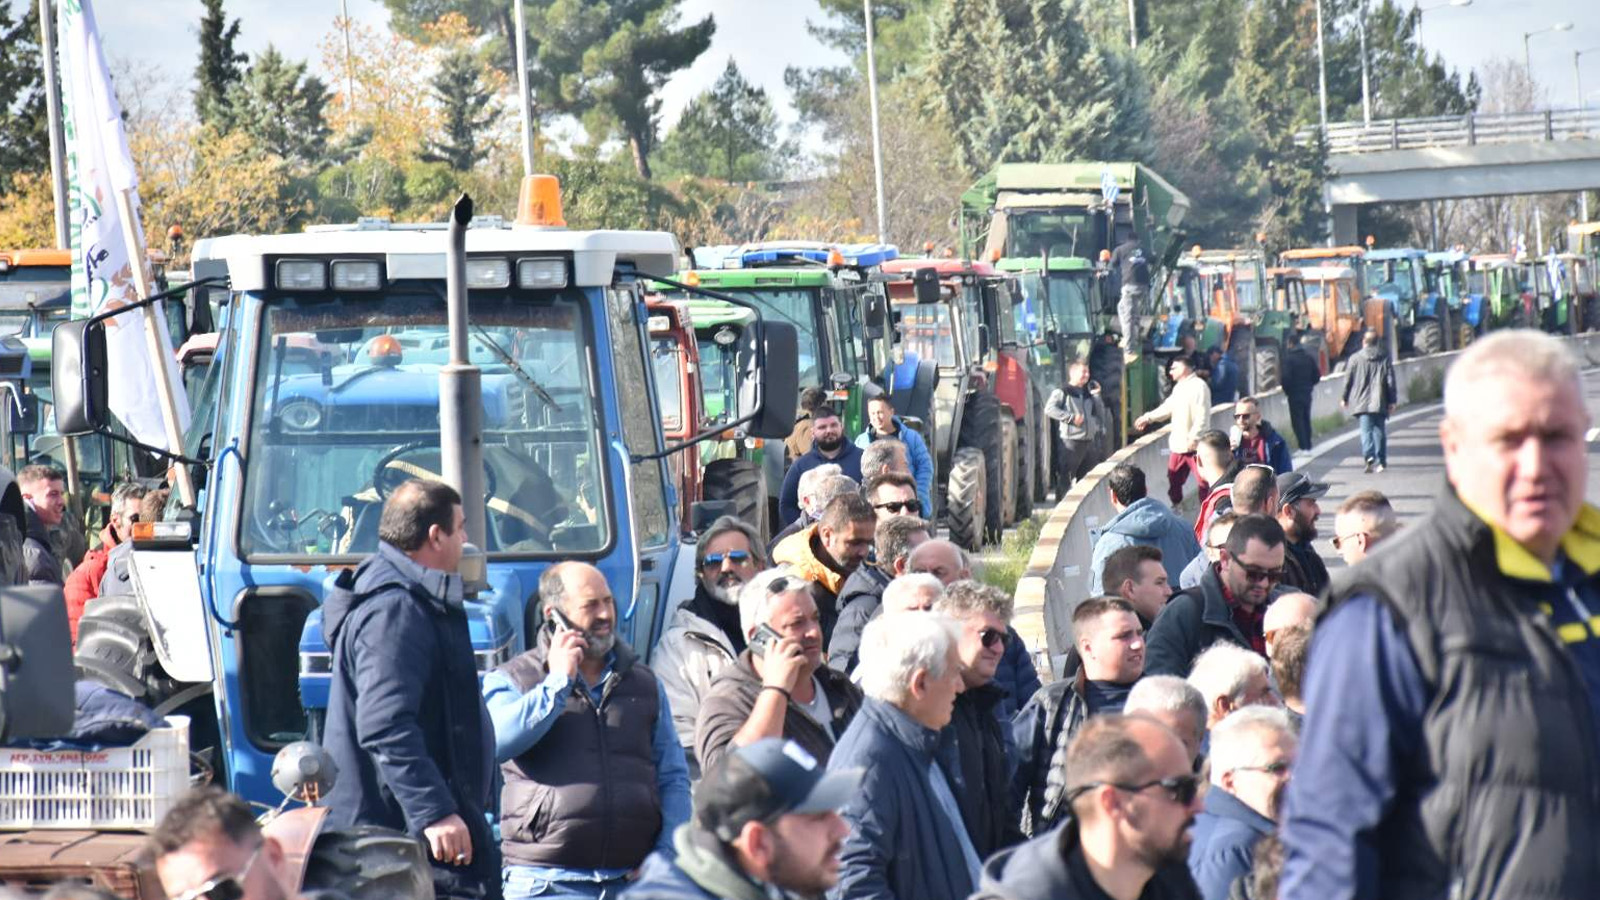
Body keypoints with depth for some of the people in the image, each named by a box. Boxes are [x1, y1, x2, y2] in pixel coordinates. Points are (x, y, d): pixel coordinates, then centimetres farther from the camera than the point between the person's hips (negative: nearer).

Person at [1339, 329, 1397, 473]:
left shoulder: (1355, 359, 1)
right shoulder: (1385, 359, 3)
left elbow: (1348, 380, 4)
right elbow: (1391, 381, 2)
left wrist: (1344, 398, 15)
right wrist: (1392, 401, 5)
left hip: (1361, 402, -1)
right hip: (1380, 402, 1)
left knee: (1366, 431, -5)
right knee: (1380, 431, 10)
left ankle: (1369, 456, -26)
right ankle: (1381, 461, 12)